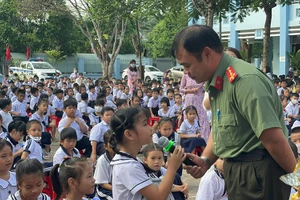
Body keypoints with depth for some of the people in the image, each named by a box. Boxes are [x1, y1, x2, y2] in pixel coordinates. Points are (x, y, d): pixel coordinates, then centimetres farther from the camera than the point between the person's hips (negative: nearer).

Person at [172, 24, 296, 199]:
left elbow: (274, 139, -24)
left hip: (258, 173, -9)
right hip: (238, 171, 9)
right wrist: (206, 160, 2)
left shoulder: (244, 80, -23)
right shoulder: (217, 82, 9)